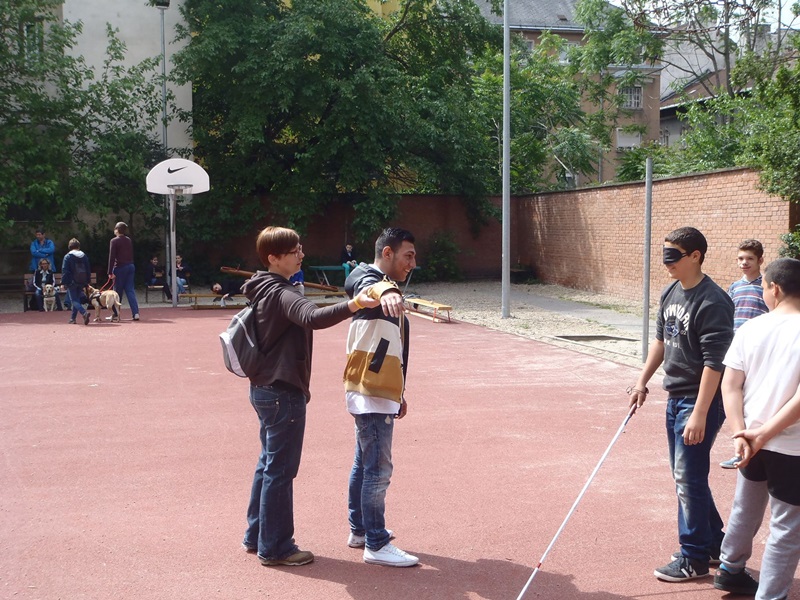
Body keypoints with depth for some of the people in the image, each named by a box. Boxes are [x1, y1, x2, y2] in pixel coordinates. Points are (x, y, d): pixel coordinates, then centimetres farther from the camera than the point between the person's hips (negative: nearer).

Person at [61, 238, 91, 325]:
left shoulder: (68, 256, -7)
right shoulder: (84, 256, 8)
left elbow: (65, 271, -10)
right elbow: (88, 269, 11)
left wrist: (63, 283, -8)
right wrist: (87, 282, 15)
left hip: (72, 282, -5)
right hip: (82, 282, 5)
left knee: (74, 300, -6)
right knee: (77, 299, 17)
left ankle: (84, 312, -30)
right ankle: (73, 318, 21)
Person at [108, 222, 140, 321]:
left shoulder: (114, 241, -8)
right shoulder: (129, 240, 12)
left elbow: (112, 257, -11)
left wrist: (110, 272, -12)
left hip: (120, 268, -6)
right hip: (131, 266, 6)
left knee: (117, 291, 3)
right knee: (130, 290, 3)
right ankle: (136, 313, -9)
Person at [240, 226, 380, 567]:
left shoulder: (265, 290, 12)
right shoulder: (281, 294, -20)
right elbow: (314, 318, -40)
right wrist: (354, 305, -53)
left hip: (265, 389, 10)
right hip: (283, 393, -10)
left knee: (268, 463, 19)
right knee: (280, 469, -1)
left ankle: (256, 535, 29)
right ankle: (274, 547, 8)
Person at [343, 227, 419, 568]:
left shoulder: (386, 290, 18)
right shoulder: (369, 280, -12)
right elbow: (372, 288, -41)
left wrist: (398, 393, 25)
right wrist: (387, 292, -64)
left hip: (379, 392, 10)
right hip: (370, 394, -10)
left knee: (364, 464, 17)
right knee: (378, 469, -8)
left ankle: (359, 530, 28)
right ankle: (376, 545, -3)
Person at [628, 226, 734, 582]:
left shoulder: (712, 302, -20)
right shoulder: (670, 293, 7)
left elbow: (714, 363, -22)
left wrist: (699, 415, -24)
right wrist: (642, 381, 17)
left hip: (701, 400, -9)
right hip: (676, 398, 9)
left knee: (689, 479, -2)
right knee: (683, 475, 16)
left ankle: (695, 559, 12)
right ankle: (713, 542, 32)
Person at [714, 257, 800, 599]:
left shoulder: (750, 328, -3)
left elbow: (730, 385, -5)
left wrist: (740, 433, -8)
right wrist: (763, 434, -15)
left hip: (750, 440, 5)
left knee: (745, 509, 26)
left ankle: (730, 570, 43)